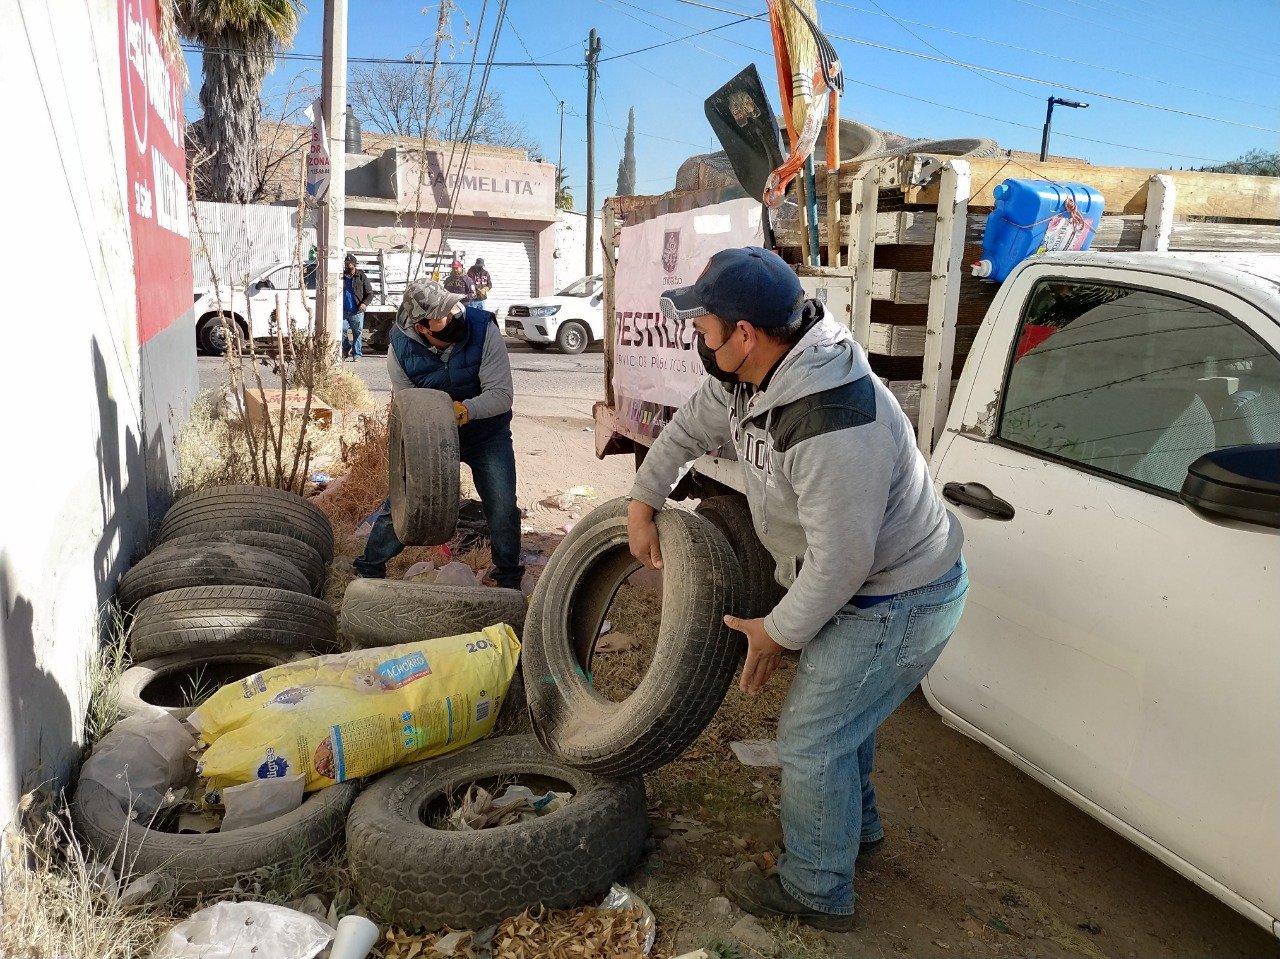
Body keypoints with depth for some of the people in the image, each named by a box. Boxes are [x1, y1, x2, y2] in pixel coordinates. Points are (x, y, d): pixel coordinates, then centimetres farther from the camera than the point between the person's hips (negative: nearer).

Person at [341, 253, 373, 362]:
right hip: (343, 311, 3)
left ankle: (357, 354, 8)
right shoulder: (341, 276, 11)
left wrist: (364, 303, -15)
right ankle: (346, 349, 18)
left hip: (356, 312, -3)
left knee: (357, 333, 1)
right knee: (341, 330, -4)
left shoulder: (361, 276, 2)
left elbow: (369, 293, 2)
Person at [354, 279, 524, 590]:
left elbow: (501, 394, -25)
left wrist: (466, 409, -43)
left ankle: (507, 578, 18)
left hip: (487, 434, -1)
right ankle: (368, 570, 23)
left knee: (503, 509, -6)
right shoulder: (401, 347, -17)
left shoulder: (483, 329, -24)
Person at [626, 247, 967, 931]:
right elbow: (690, 428, 12)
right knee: (837, 717, 26)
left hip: (899, 600, -9)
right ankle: (856, 824, 52)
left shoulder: (832, 426, -37)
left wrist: (779, 631, -15)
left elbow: (839, 561, -30)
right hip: (854, 583, 9)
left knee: (810, 740, 1)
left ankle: (817, 892, 23)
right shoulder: (746, 377, -7)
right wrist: (642, 503, 13)